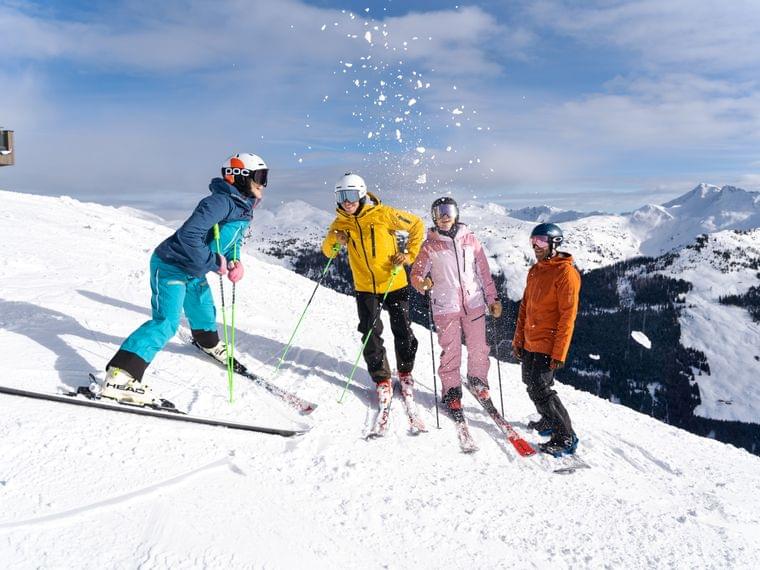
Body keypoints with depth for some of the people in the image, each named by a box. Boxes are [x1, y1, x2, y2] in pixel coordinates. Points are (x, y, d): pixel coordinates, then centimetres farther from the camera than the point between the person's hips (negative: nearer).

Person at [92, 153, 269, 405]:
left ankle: (209, 343, 59)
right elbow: (188, 236, -35)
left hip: (193, 271, 9)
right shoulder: (220, 202, -28)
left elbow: (234, 240, 17)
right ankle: (118, 377, -24)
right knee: (166, 322, -21)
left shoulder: (243, 209, 3)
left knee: (204, 311, 27)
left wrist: (235, 261, -3)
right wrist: (215, 262, -28)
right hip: (171, 266, -9)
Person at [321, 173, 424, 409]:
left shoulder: (383, 214, -15)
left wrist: (409, 254, -10)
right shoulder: (341, 223, -3)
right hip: (365, 288, 2)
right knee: (371, 334, -1)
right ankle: (382, 381, 14)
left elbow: (417, 225, -4)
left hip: (394, 284, -2)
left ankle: (405, 373, 30)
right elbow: (328, 251, 3)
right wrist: (334, 241, -18)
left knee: (402, 332, 7)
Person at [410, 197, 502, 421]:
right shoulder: (430, 245, 1)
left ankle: (478, 379, 34)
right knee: (450, 352, 2)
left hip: (474, 303, 2)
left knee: (478, 348, 7)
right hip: (445, 306, -2)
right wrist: (422, 283, -22)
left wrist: (492, 298, 10)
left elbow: (484, 271, 11)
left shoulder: (470, 240, 7)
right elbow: (416, 273, 1)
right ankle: (451, 392, 20)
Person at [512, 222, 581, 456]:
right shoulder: (535, 271, 13)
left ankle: (565, 438, 1)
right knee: (532, 384, 16)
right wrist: (518, 339, 17)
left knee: (539, 389, -10)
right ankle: (549, 421, 36)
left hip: (547, 344, -8)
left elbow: (568, 315, -17)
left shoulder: (566, 272, -14)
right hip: (529, 342, 9)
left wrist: (559, 353, -20)